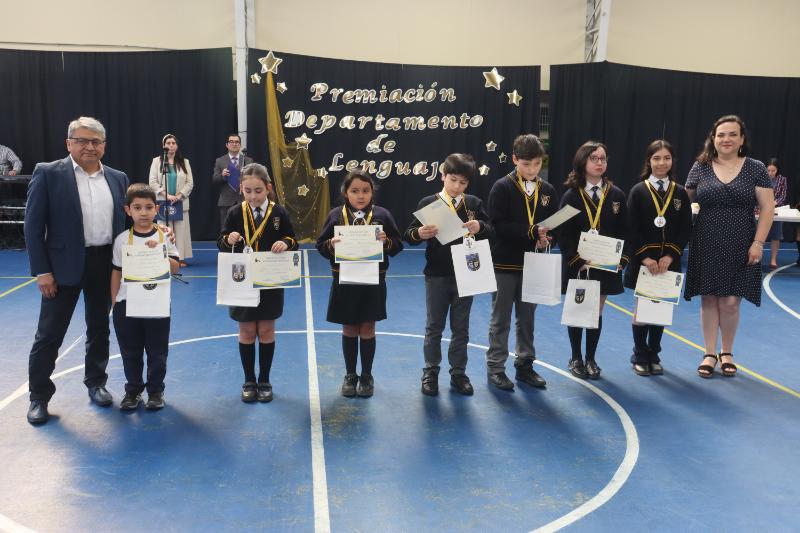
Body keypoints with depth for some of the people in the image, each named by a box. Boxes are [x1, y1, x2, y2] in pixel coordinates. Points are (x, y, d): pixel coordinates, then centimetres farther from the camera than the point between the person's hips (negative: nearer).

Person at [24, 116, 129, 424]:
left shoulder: (118, 178, 6)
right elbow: (33, 226, -7)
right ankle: (39, 395, 20)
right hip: (64, 265, -3)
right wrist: (41, 271, -11)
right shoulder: (48, 173, -6)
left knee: (100, 329, 15)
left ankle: (96, 382, 32)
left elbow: (124, 221, 11)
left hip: (106, 264, 4)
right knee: (49, 334, 5)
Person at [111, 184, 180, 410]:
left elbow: (175, 268, -5)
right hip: (127, 303, 1)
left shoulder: (164, 236, -2)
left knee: (157, 351, 8)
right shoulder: (122, 240, -1)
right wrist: (114, 303, 4)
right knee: (130, 351, 12)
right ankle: (133, 390, 28)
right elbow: (117, 273, 5)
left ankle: (155, 390, 23)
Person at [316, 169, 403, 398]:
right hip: (344, 281, 0)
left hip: (373, 281, 0)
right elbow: (320, 245, 2)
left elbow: (398, 245, 1)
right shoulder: (335, 215, -2)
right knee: (349, 329, 11)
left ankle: (366, 376, 25)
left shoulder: (382, 215, -2)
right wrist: (331, 244, -19)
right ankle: (350, 375, 26)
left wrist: (387, 241, -19)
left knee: (367, 328, 9)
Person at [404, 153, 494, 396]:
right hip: (437, 275, -2)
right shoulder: (428, 203, -3)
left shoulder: (474, 203, 3)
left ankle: (458, 373, 24)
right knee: (434, 326, 9)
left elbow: (491, 231, -2)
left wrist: (479, 227, -23)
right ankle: (431, 373, 22)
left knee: (461, 328, 11)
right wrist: (419, 233, -27)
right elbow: (409, 235, -5)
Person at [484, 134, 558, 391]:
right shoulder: (502, 188, -8)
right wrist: (532, 232, -22)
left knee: (527, 317, 13)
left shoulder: (548, 190, 7)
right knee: (501, 318, 4)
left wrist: (545, 239, -13)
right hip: (505, 263, -4)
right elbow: (498, 225, -16)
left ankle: (525, 365, 25)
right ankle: (495, 367, 14)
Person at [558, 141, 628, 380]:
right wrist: (578, 261, -16)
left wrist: (621, 259, -7)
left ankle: (591, 359, 22)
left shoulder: (616, 195, 3)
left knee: (596, 312, 9)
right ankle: (576, 359, 21)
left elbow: (623, 232, 5)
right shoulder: (571, 195, -4)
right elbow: (564, 234, -7)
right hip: (576, 265, -2)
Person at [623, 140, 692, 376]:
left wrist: (670, 256, -9)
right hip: (642, 261, -2)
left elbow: (686, 229, 2)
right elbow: (631, 229, -7)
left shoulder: (680, 193, 4)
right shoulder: (638, 191, -3)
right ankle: (640, 356, 17)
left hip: (668, 262, 2)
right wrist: (645, 257, -15)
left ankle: (654, 355, 22)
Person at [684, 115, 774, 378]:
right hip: (706, 246, 1)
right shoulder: (700, 167, 3)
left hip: (740, 247, -1)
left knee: (730, 301, 0)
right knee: (709, 299, 4)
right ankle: (710, 354, 17)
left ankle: (727, 353, 21)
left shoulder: (755, 169, 0)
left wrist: (758, 242, -8)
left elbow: (767, 208, -1)